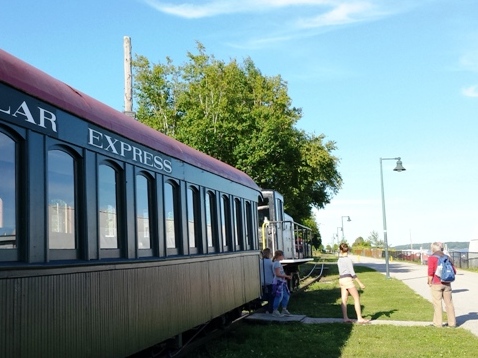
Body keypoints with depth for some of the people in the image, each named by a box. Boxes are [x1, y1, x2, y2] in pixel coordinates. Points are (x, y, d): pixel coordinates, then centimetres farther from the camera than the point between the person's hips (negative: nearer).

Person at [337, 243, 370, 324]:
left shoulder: (339, 260, 10)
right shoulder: (348, 259, -12)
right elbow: (352, 273, -15)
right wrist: (360, 283, -13)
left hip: (341, 280, 8)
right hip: (348, 280, -8)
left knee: (344, 300, 6)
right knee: (357, 298, -2)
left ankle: (345, 318, 5)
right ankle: (360, 318, -4)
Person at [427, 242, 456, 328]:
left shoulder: (432, 257, -8)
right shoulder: (447, 257, 8)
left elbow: (431, 272, -13)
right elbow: (454, 271, 7)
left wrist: (430, 282, -2)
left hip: (436, 284, -5)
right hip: (447, 284, 5)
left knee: (437, 303, 1)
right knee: (449, 303, 11)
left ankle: (438, 323, 3)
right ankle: (452, 322, 15)